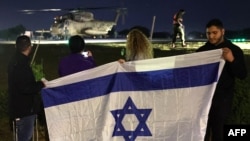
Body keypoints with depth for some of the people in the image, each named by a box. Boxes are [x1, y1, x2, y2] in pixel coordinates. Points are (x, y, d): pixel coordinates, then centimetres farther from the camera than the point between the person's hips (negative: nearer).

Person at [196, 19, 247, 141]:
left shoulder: (234, 50, -1)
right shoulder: (201, 50, 6)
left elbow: (243, 75, -7)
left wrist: (232, 60, -24)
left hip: (222, 99, -2)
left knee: (218, 130, 3)